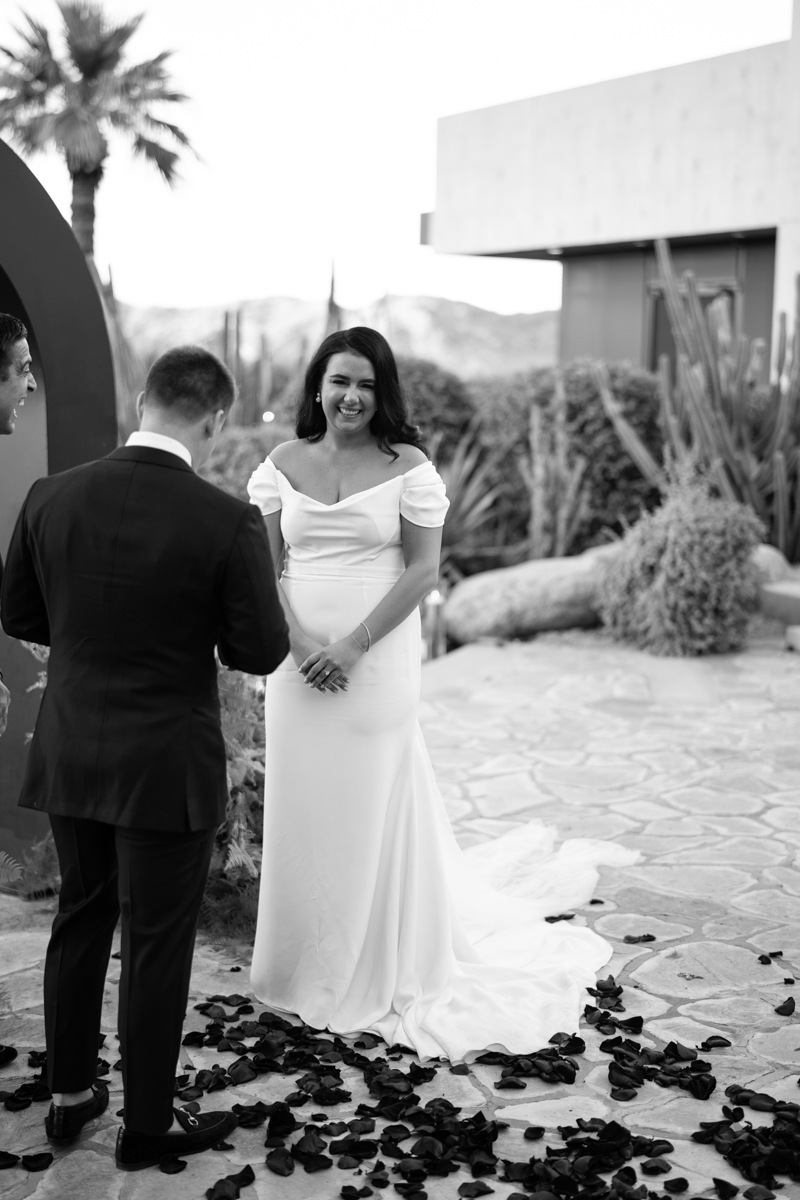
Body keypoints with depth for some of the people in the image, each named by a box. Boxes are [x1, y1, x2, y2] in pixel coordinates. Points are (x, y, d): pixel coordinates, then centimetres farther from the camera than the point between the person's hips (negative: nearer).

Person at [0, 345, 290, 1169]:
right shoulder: (227, 522, -19)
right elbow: (261, 654, -13)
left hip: (70, 755, 5)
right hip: (167, 766, -5)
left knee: (79, 919, 22)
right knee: (157, 943, 10)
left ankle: (70, 1095, 37)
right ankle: (147, 1124, 26)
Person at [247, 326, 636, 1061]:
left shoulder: (407, 467, -3)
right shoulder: (281, 466, 5)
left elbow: (424, 568, -7)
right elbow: (265, 564, 2)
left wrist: (355, 644, -15)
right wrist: (300, 643, -13)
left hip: (378, 665, -3)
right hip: (298, 665, 3)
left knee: (373, 811, 6)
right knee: (302, 811, 10)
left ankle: (378, 973, 24)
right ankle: (304, 964, 30)